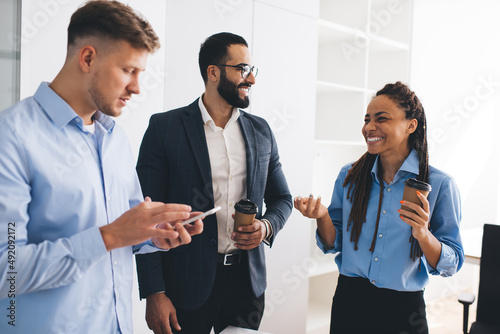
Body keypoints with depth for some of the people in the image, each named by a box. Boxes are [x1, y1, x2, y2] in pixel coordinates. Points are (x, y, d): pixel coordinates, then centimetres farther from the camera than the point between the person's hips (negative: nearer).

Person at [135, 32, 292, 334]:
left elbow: (282, 198, 15)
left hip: (248, 280, 4)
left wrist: (266, 227, -7)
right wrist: (154, 293, -11)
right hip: (187, 283, -3)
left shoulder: (261, 131, 6)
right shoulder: (165, 128, -7)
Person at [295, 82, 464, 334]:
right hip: (349, 301, 2)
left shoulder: (439, 185, -9)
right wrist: (322, 216, -15)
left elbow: (451, 265, -7)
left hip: (403, 310, -2)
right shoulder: (349, 177, -2)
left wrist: (423, 234, -25)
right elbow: (335, 244, 5)